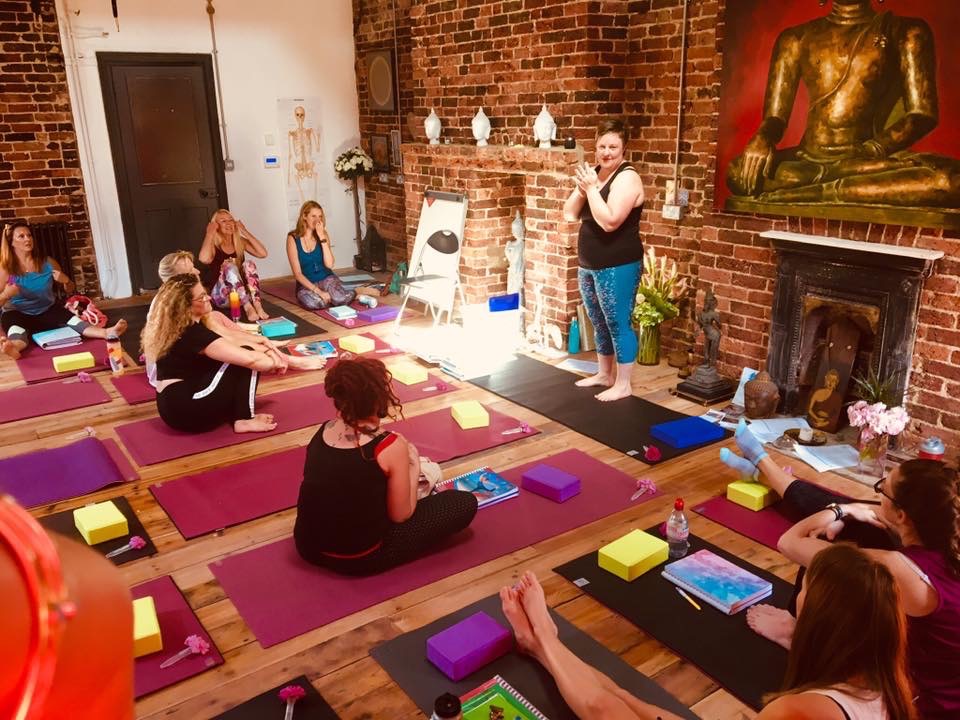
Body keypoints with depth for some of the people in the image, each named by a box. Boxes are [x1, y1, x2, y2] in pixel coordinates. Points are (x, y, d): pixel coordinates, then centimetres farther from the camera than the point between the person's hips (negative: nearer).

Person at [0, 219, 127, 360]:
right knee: (17, 332, -38)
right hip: (18, 314, -2)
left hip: (47, 310, 2)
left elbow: (70, 290, 8)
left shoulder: (47, 262, -2)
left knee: (73, 321, -28)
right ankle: (13, 346, -74)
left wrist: (65, 280, -15)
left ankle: (107, 332, -55)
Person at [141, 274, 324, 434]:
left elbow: (232, 346, 10)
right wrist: (276, 361, -6)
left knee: (240, 356, 9)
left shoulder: (179, 327, 9)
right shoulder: (193, 334, -21)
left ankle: (239, 415, -1)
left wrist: (266, 350, -4)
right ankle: (244, 420, -6)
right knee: (246, 362, -8)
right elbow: (249, 358, -23)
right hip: (185, 408, -10)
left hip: (176, 403, 10)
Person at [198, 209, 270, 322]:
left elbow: (263, 253, -7)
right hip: (220, 296, -3)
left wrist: (245, 232, -4)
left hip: (243, 294, 3)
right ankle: (248, 307, -46)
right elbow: (204, 259, -28)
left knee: (248, 263, -22)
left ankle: (257, 306, -39)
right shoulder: (213, 245, -4)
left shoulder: (240, 242, 8)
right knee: (229, 266, -29)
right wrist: (209, 233, -16)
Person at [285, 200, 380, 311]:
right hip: (306, 284, -1)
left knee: (339, 298, -35)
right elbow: (297, 273, -13)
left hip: (326, 279, 1)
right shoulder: (293, 238, -9)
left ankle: (358, 292, -3)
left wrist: (322, 238, -17)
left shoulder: (323, 234, -1)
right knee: (310, 302, -38)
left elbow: (329, 265, -11)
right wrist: (318, 291, -24)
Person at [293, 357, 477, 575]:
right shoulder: (391, 447, -21)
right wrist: (413, 466, 2)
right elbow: (400, 515, -11)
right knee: (465, 502, 2)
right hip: (359, 559, -6)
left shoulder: (323, 431, -3)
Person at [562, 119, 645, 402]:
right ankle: (604, 374, 32)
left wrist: (591, 188, -21)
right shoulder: (593, 174, 10)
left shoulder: (627, 177, -14)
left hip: (618, 267, -8)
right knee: (600, 323, 17)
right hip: (589, 265, 8)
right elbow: (569, 215, 6)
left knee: (618, 324, -2)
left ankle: (623, 385, 8)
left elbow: (609, 222, -25)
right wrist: (581, 188, -10)